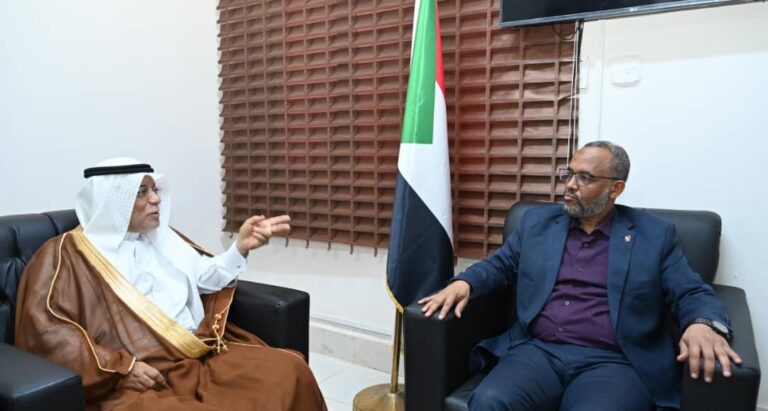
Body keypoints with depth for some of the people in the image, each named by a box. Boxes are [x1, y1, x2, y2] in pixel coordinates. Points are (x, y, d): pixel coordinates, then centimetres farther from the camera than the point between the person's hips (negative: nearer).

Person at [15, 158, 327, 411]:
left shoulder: (161, 237, 19)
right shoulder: (67, 253, 2)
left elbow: (206, 277, 13)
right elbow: (45, 329, -7)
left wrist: (241, 246, -5)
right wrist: (121, 367, -15)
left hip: (205, 355, 6)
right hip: (139, 379, -5)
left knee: (290, 369, -13)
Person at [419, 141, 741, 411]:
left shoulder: (655, 235, 10)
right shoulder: (537, 221, 16)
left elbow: (692, 292, 5)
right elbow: (500, 264, 17)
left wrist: (704, 324, -19)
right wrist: (463, 283, -4)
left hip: (611, 363, -1)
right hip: (536, 351, 2)